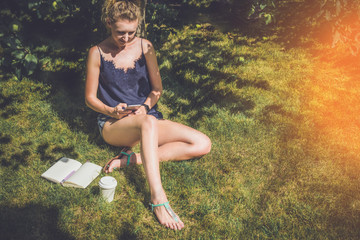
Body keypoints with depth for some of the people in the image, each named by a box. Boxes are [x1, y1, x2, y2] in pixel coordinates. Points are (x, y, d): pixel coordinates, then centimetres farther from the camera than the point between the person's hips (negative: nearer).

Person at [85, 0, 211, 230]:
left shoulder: (145, 46, 3)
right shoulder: (97, 53, -3)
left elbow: (157, 89, 8)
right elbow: (90, 97, 1)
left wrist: (145, 107, -13)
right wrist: (112, 111, -18)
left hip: (147, 116, 4)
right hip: (114, 124, -4)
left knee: (203, 144, -14)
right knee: (148, 123, -42)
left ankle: (131, 159, -20)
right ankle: (158, 198, -43)